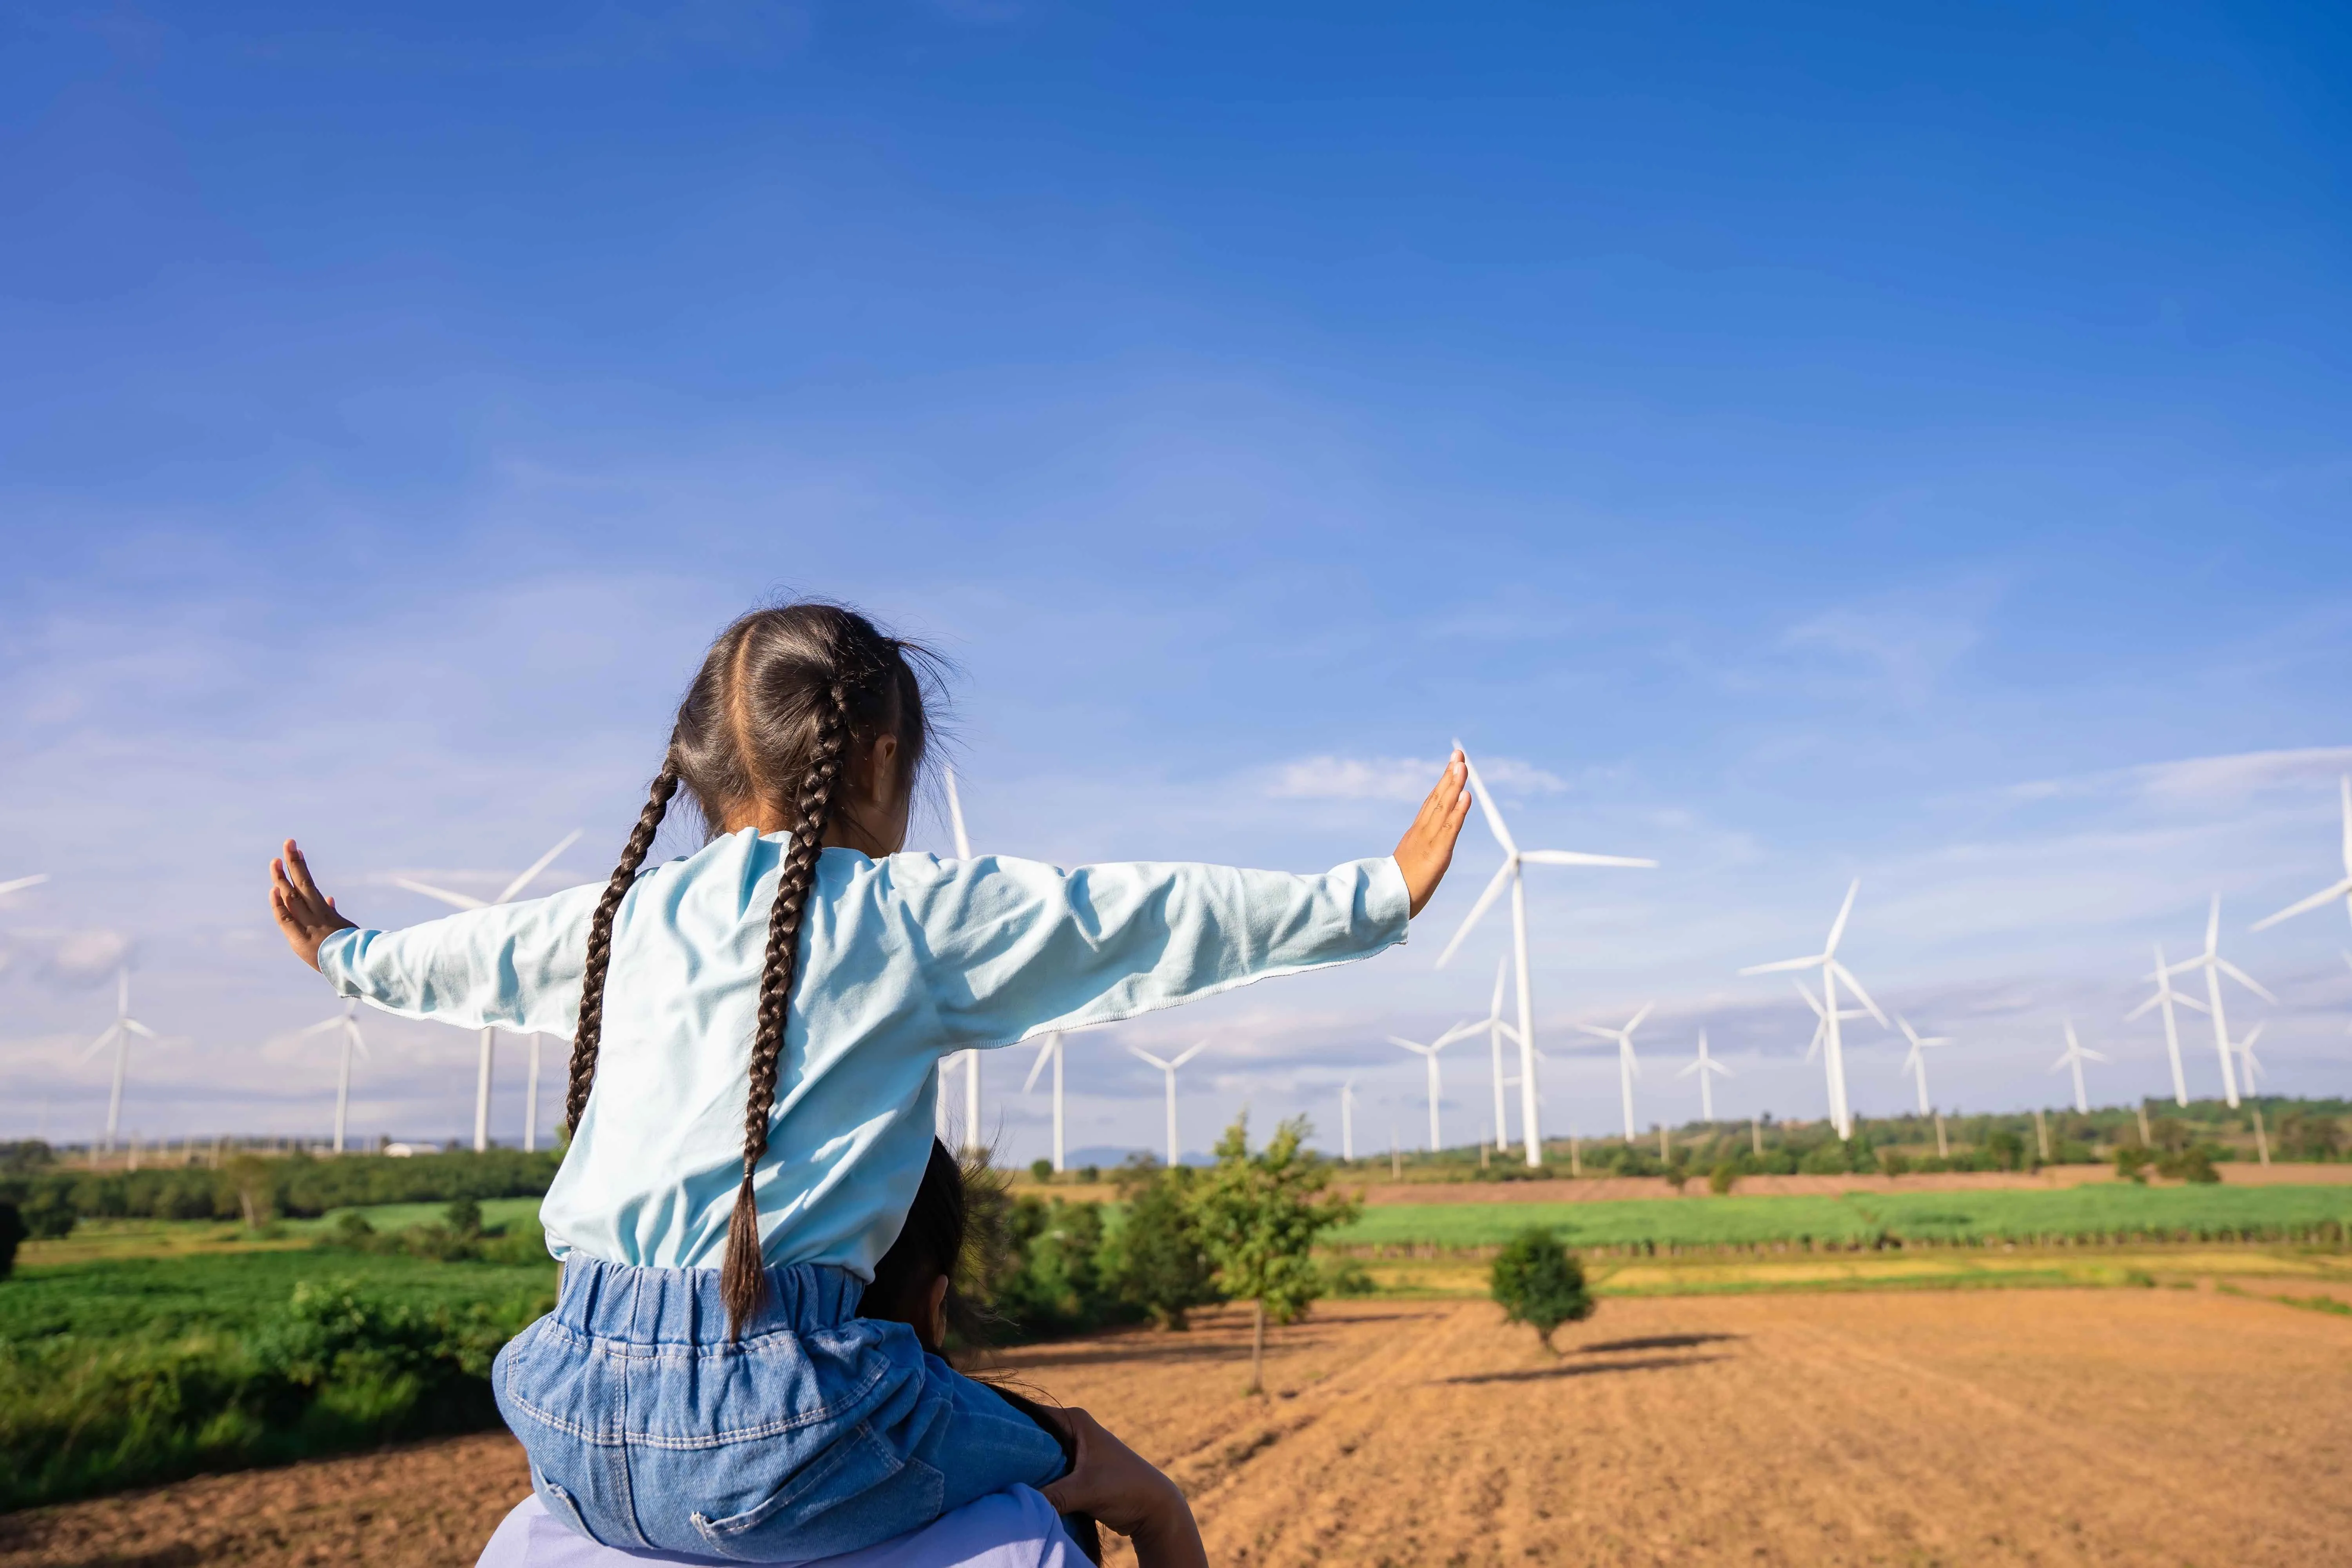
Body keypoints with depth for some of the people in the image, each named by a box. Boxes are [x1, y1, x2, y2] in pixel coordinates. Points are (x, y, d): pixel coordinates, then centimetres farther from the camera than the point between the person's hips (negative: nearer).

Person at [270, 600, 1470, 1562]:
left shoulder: (626, 914, 12)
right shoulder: (921, 914, -2)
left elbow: (475, 957, 30)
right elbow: (1157, 918, -1)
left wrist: (347, 955, 51)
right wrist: (1374, 896, 7)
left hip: (578, 1442, 6)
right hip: (770, 1429, -5)